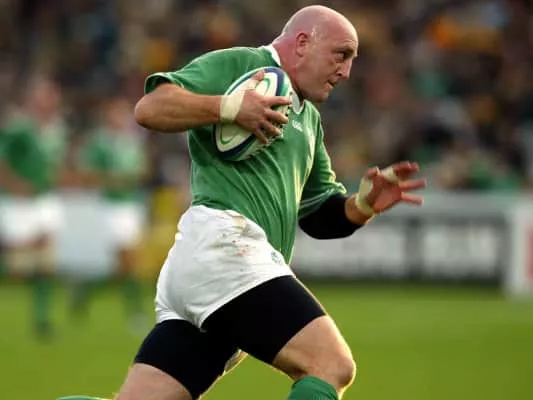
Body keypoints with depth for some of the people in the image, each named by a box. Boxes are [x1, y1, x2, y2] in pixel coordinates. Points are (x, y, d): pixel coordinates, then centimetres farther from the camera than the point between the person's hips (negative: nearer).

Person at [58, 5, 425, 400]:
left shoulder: (309, 119, 30)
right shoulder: (237, 64, 4)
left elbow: (320, 217, 28)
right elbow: (150, 108, -7)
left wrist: (364, 204, 8)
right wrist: (229, 107, -19)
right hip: (220, 239, -9)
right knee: (332, 366, -19)